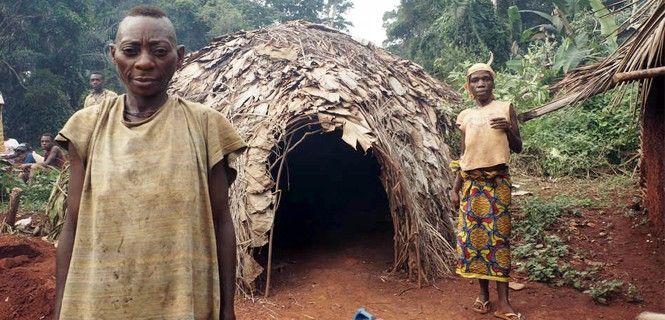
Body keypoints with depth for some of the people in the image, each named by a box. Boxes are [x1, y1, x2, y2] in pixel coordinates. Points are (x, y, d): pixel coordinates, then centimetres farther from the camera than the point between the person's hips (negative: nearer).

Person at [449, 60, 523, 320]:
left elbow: (518, 147, 4)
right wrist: (455, 188, 9)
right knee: (473, 236, 3)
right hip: (471, 182, 3)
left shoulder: (505, 108, 3)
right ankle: (483, 294, 16)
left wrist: (508, 129, -16)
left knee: (497, 236, -4)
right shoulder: (466, 116, 11)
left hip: (497, 181, -3)